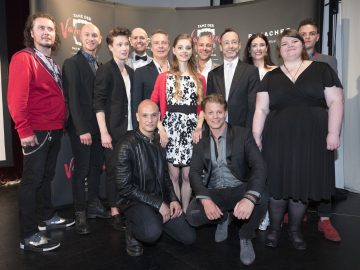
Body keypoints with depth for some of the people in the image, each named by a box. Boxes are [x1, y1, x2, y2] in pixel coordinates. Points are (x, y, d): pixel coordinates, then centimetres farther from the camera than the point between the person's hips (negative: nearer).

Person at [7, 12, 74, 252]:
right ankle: (29, 236, 9)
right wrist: (25, 130, -21)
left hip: (55, 130, 8)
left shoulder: (52, 63, 17)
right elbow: (16, 98, -18)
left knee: (47, 176, 18)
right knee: (32, 180, -2)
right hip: (37, 131, -8)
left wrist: (63, 123, 10)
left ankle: (46, 218, 34)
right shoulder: (24, 59, -9)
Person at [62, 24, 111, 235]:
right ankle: (80, 214, 15)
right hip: (82, 127, -6)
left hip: (99, 126, 6)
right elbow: (73, 99, -12)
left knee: (96, 167, 13)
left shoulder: (100, 65, 13)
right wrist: (82, 130, -16)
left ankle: (94, 205, 27)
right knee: (81, 170, 2)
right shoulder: (72, 64, -6)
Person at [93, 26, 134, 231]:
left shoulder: (130, 71, 15)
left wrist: (135, 127, 9)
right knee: (114, 172, 2)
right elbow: (99, 103, -10)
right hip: (113, 132, -6)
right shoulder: (106, 70, -5)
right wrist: (104, 132, -16)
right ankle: (114, 213, 15)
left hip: (129, 130, 6)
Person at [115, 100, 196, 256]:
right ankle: (132, 229, 0)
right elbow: (124, 187, -17)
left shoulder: (160, 141, 6)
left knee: (189, 237, -1)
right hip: (135, 201, -6)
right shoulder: (127, 145, -15)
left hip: (161, 199, 6)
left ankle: (153, 220, 20)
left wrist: (173, 199, 0)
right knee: (152, 233, -34)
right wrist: (158, 204, -17)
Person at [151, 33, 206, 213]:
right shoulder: (163, 77, 5)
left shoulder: (200, 79, 11)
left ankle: (185, 212, 22)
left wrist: (199, 126, -5)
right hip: (170, 128, -1)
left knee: (187, 176, 5)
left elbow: (202, 107, 12)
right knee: (174, 175, 4)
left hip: (191, 129, 2)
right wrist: (160, 129, -9)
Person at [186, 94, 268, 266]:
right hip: (213, 192, 2)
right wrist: (205, 199, -25)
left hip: (240, 189, -2)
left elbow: (259, 167, -22)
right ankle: (223, 218, 14)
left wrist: (250, 197, -42)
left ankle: (246, 237, 0)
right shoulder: (201, 139, 1)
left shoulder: (243, 134, -9)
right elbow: (194, 172, -5)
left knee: (261, 197, -34)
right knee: (192, 216, -25)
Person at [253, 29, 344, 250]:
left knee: (303, 184, 7)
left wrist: (333, 132, -9)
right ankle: (274, 229, 24)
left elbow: (336, 101, 0)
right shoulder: (271, 77, 10)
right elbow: (261, 109, 5)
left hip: (311, 139, 0)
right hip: (278, 140, 1)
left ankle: (295, 229, 28)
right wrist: (256, 137, -4)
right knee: (277, 185, 3)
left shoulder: (322, 70, 6)